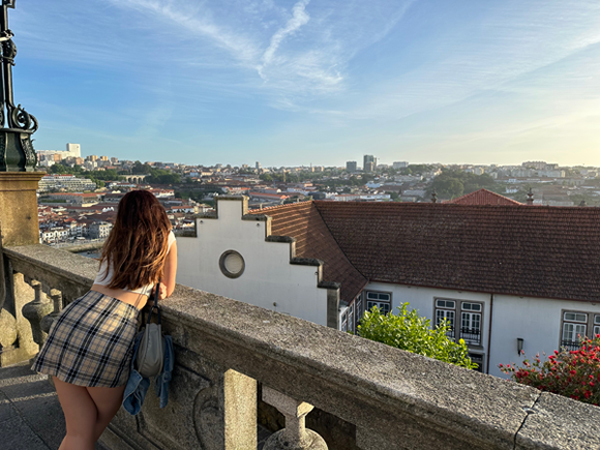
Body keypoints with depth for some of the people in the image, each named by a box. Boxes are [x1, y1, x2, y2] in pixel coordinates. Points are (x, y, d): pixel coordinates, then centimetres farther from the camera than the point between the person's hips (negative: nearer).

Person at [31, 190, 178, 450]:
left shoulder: (116, 240, 23)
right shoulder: (166, 239, 13)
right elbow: (167, 290, 21)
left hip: (73, 316, 4)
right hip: (116, 328, -4)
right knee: (103, 418, 21)